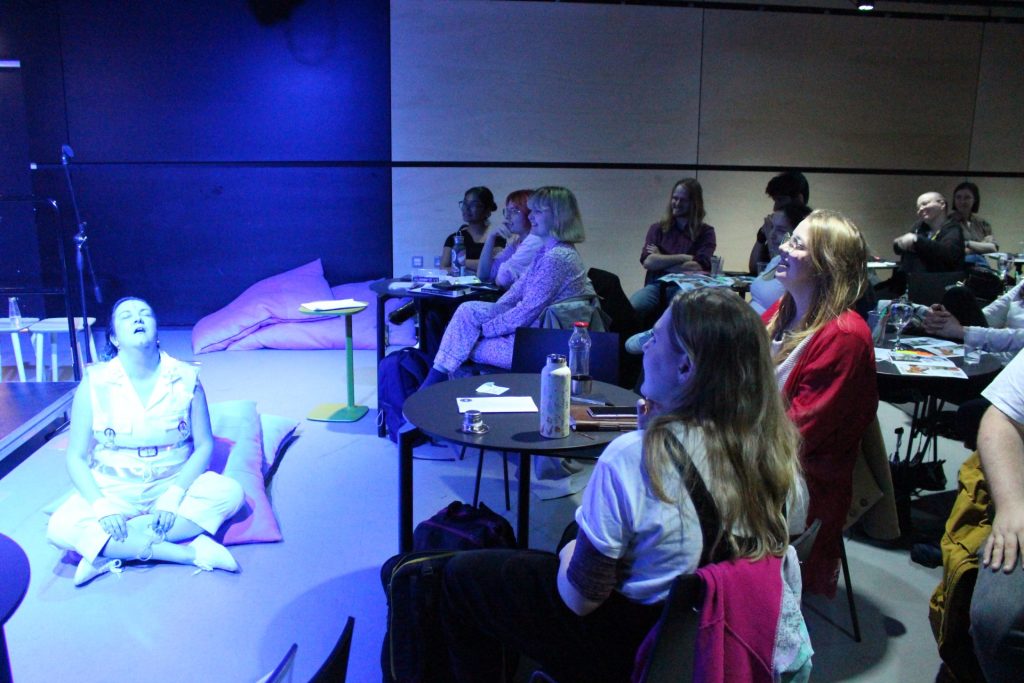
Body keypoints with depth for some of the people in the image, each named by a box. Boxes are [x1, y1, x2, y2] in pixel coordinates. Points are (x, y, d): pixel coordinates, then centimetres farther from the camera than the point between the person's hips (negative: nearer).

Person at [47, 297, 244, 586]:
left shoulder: (186, 377, -6)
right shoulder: (95, 382, -7)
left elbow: (204, 446, -4)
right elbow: (76, 457, -5)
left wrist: (173, 496, -19)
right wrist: (102, 507, -21)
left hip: (174, 485, 1)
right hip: (113, 490, 0)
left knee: (230, 492, -28)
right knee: (61, 529, -28)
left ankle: (109, 553, -25)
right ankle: (189, 552, -27)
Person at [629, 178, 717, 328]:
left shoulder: (705, 232, 12)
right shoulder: (657, 229, 16)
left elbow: (698, 268, -4)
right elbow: (648, 262, -1)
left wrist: (660, 261, 1)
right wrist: (685, 258, -2)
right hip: (656, 285, 1)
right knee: (629, 309, -33)